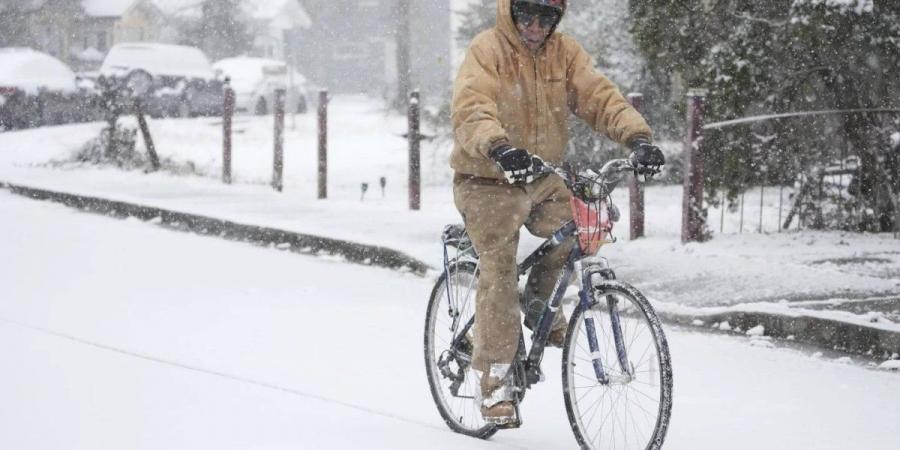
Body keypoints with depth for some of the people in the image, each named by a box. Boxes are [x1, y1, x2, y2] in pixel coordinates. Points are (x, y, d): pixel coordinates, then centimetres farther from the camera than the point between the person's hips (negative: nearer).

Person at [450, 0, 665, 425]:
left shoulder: (564, 53, 0)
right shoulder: (487, 50, -15)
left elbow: (599, 95, -10)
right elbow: (471, 110, -30)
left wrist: (637, 135, -28)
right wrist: (499, 148, -50)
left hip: (542, 178, 5)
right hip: (487, 182, -5)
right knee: (499, 274, -11)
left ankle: (536, 301, 13)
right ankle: (495, 382, -3)